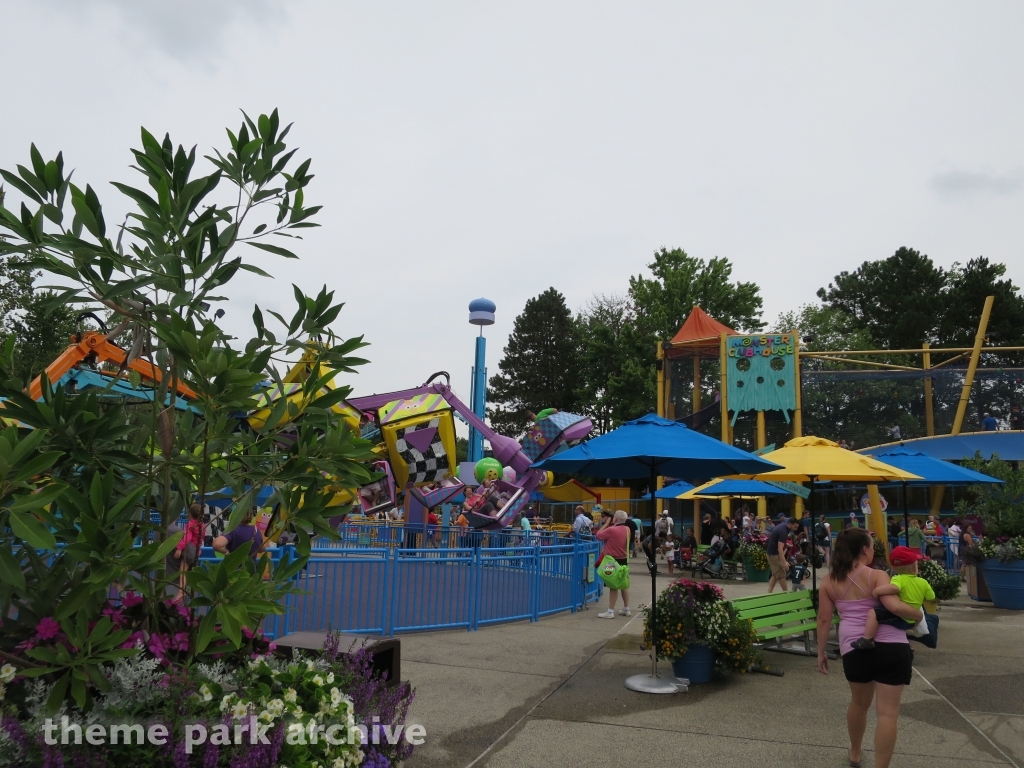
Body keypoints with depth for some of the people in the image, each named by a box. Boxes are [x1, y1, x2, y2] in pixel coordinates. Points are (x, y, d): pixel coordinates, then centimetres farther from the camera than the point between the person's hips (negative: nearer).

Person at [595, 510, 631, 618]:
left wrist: (607, 523, -7)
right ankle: (626, 609, 24)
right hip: (623, 560, 7)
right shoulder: (627, 529, 2)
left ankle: (610, 612, 2)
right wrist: (609, 524, 6)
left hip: (613, 561, -7)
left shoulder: (611, 530, -22)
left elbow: (598, 536, -10)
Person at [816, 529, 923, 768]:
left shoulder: (829, 581, 7)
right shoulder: (877, 576, -5)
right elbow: (895, 607, -20)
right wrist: (918, 614, -1)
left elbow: (824, 620, 7)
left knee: (859, 702, 26)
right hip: (891, 646, -4)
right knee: (888, 712, 1)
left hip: (854, 649, 4)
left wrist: (821, 652, 14)